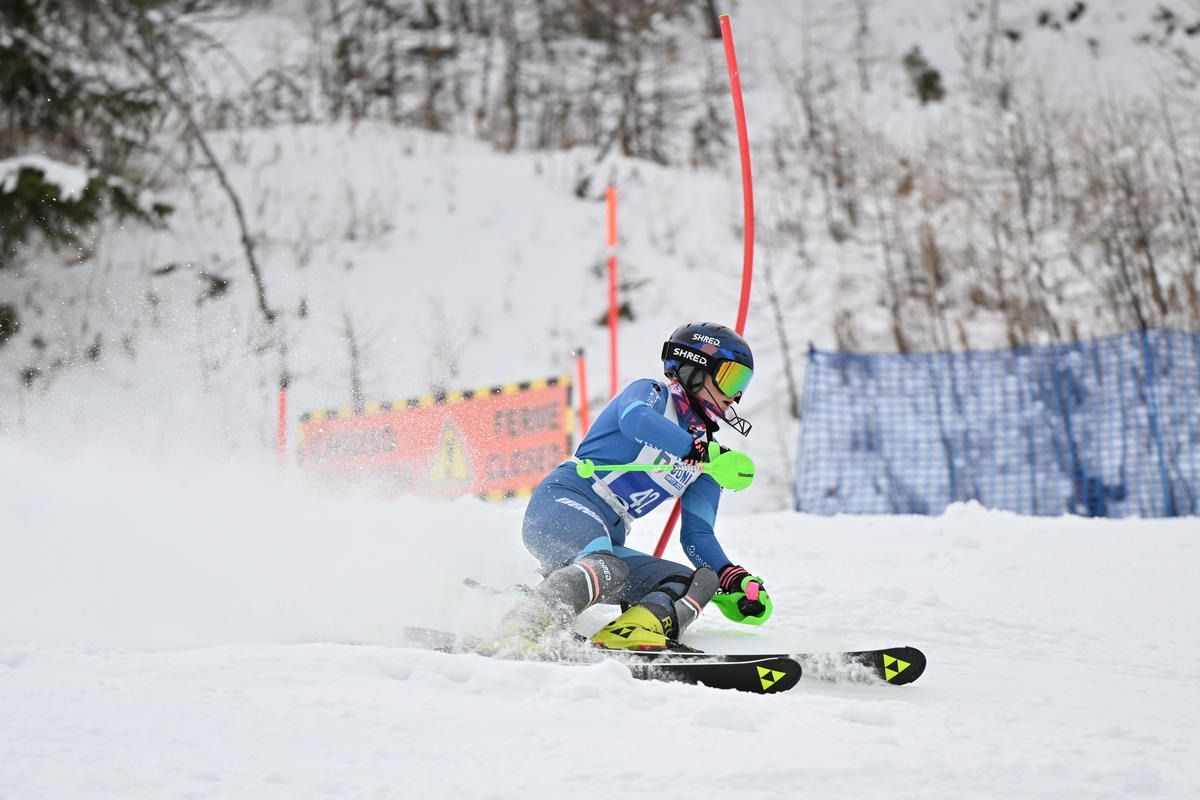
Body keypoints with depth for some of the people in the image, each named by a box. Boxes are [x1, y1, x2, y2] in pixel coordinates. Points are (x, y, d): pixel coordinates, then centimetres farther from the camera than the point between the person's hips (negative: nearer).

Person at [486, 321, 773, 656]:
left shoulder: (706, 453, 23)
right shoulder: (651, 393, 4)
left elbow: (697, 536, 20)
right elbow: (635, 419, -23)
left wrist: (736, 581, 1)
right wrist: (706, 454, -31)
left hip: (607, 539, 8)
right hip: (562, 503, -8)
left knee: (697, 583, -8)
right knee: (606, 568, -37)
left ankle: (635, 631, -36)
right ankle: (520, 637, -52)